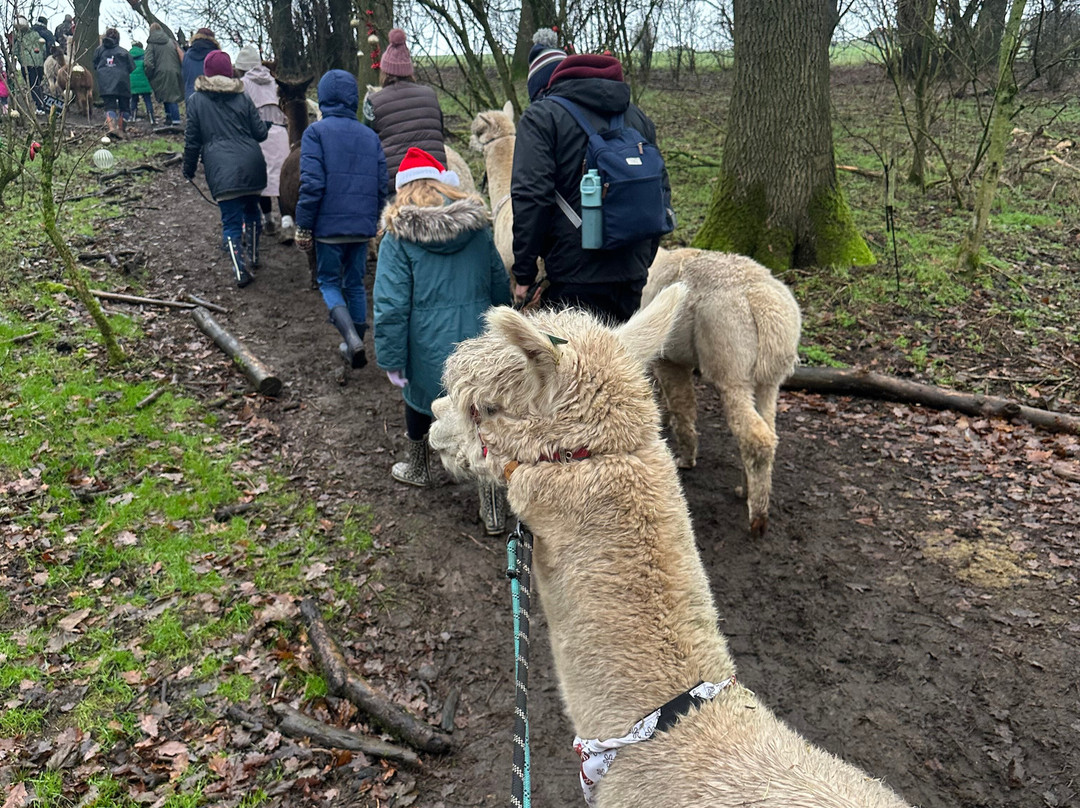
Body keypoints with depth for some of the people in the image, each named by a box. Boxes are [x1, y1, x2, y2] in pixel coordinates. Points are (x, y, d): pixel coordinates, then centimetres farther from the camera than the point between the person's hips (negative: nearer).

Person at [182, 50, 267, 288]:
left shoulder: (196, 100, 5)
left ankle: (240, 269, -13)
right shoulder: (242, 98, 9)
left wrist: (189, 168, 17)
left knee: (231, 221, -2)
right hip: (252, 165, 3)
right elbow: (260, 133, 9)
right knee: (251, 210, 22)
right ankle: (252, 257, 33)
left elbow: (192, 139, 5)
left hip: (221, 170, -2)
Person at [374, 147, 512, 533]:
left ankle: (418, 469, 49)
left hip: (429, 350, -2)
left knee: (418, 400, 26)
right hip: (480, 344, 2)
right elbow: (501, 288, 11)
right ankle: (493, 508, 5)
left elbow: (391, 306, -13)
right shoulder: (478, 228, 3)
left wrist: (391, 360, -5)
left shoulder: (398, 237, -9)